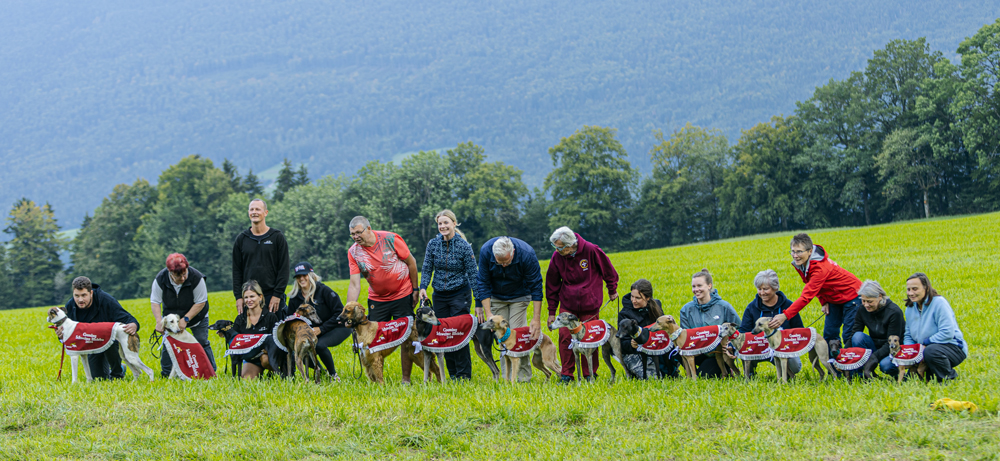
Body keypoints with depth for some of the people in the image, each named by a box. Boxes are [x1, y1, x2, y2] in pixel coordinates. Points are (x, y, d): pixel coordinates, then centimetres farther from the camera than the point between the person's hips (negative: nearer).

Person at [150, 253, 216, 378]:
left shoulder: (196, 277, -31)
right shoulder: (160, 279, -25)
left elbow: (200, 302, -24)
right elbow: (155, 302, -17)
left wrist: (185, 319, -29)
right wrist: (159, 321, -30)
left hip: (196, 316, -2)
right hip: (171, 316, 2)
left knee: (202, 343, -5)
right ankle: (166, 374, 5)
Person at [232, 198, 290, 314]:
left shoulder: (277, 237, 4)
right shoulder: (241, 239, 11)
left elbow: (284, 269, 0)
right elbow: (237, 270, 11)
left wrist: (277, 294, -8)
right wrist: (238, 296, 2)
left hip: (272, 296, -2)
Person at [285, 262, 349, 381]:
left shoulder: (324, 291, -16)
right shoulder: (295, 297, 0)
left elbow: (340, 312, -17)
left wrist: (321, 329, -21)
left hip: (338, 328, -6)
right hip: (312, 331, 6)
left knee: (320, 345, -32)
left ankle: (333, 374, -9)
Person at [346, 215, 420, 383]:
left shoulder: (390, 239, -16)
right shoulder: (353, 252, -9)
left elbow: (411, 262, -5)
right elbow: (354, 284, -11)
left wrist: (415, 289, -3)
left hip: (402, 295, -2)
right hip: (377, 299, 2)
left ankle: (406, 379, 9)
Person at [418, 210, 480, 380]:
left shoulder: (464, 246, -10)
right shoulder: (433, 244, -1)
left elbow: (473, 275, -8)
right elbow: (427, 268, 3)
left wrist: (479, 302, -10)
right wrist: (423, 287, -17)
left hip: (460, 294, -4)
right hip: (439, 295, 4)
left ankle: (464, 375, -1)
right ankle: (452, 374, 13)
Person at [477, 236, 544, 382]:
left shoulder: (526, 254, -31)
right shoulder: (485, 251, -27)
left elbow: (536, 286, -22)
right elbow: (483, 284, -17)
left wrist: (537, 318, -25)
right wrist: (488, 313, -24)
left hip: (519, 296, -2)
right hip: (496, 297, 2)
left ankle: (523, 375, -6)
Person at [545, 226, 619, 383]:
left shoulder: (591, 251, -17)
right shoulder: (557, 257, -8)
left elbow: (608, 270, 1)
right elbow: (552, 285, 4)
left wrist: (612, 291, 13)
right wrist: (551, 312, 7)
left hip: (589, 303, -2)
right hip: (568, 304, 2)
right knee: (565, 336, -6)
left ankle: (590, 375, 15)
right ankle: (567, 375, 4)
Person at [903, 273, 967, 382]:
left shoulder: (939, 303, -18)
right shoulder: (910, 308, 6)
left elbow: (947, 333, -25)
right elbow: (908, 335, 12)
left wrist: (925, 344, -21)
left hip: (952, 347, -7)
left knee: (931, 351, -39)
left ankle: (950, 377, -11)